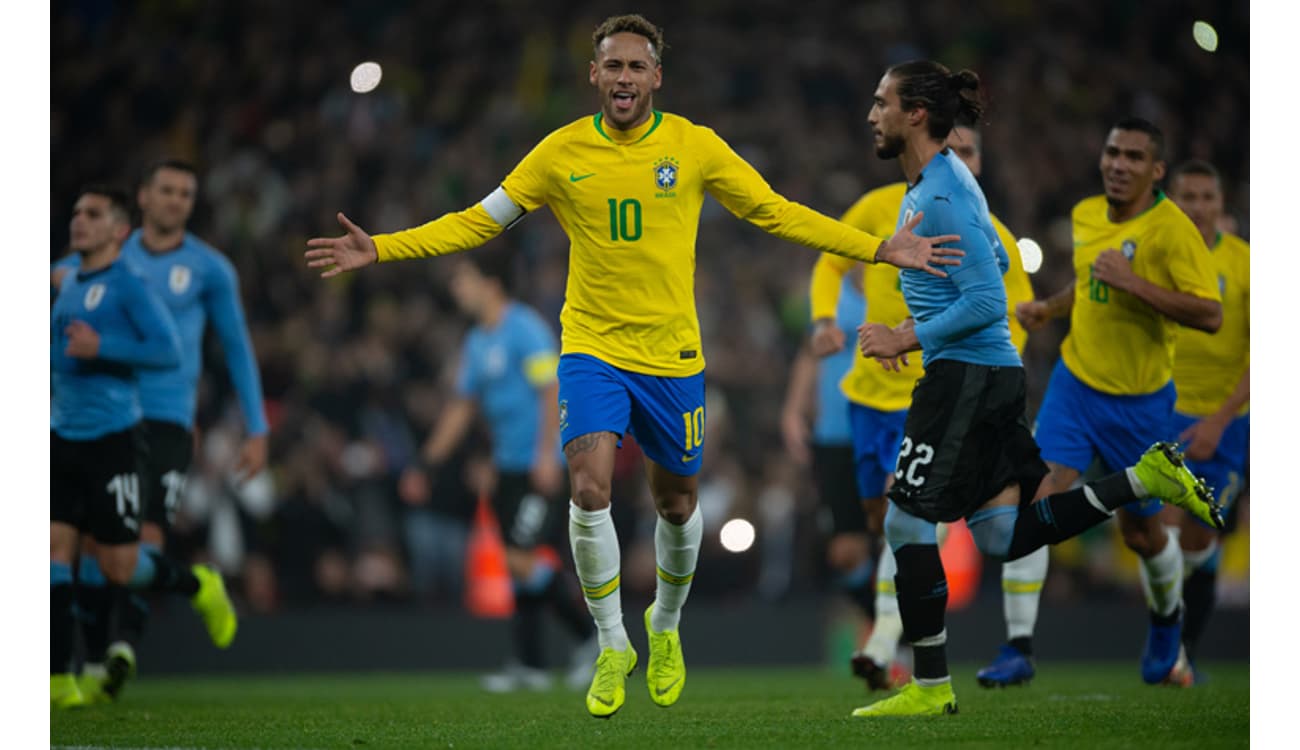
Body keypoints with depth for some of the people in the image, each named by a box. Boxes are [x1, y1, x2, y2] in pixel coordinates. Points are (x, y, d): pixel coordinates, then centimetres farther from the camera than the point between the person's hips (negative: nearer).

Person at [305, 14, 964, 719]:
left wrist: (880, 249, -1)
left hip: (672, 355, 1)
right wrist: (379, 249, -4)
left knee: (676, 504, 11)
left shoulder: (694, 146, -3)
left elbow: (776, 213, 5)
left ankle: (665, 625, 40)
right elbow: (477, 222, 5)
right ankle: (612, 646, 0)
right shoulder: (562, 152, -3)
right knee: (589, 491, -18)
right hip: (592, 349, -1)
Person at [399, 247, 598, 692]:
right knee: (519, 563, 7)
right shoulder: (476, 342, 15)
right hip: (509, 466, 9)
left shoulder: (525, 329, -11)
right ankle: (530, 664, 10)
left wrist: (547, 456, -23)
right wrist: (430, 464, 17)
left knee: (525, 559, -15)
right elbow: (463, 406, 21)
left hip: (539, 466, -9)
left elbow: (552, 392, -16)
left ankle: (590, 637, -1)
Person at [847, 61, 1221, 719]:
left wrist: (907, 338, -15)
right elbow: (996, 261, 27)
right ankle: (1148, 478, 9)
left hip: (965, 375, -10)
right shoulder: (932, 183, 14)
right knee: (1003, 537, 10)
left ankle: (930, 688, 3)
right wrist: (918, 329, 20)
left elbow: (986, 302, -21)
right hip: (992, 374, 10)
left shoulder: (943, 195, -17)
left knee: (907, 523, -4)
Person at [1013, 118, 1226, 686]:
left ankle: (1166, 618, 43)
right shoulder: (1085, 215, 2)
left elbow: (1210, 315, -25)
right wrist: (1048, 309, 5)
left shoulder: (1172, 229, -18)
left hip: (1139, 401, -4)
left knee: (1141, 533, 11)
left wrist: (1133, 283, -30)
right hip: (1075, 383, 4)